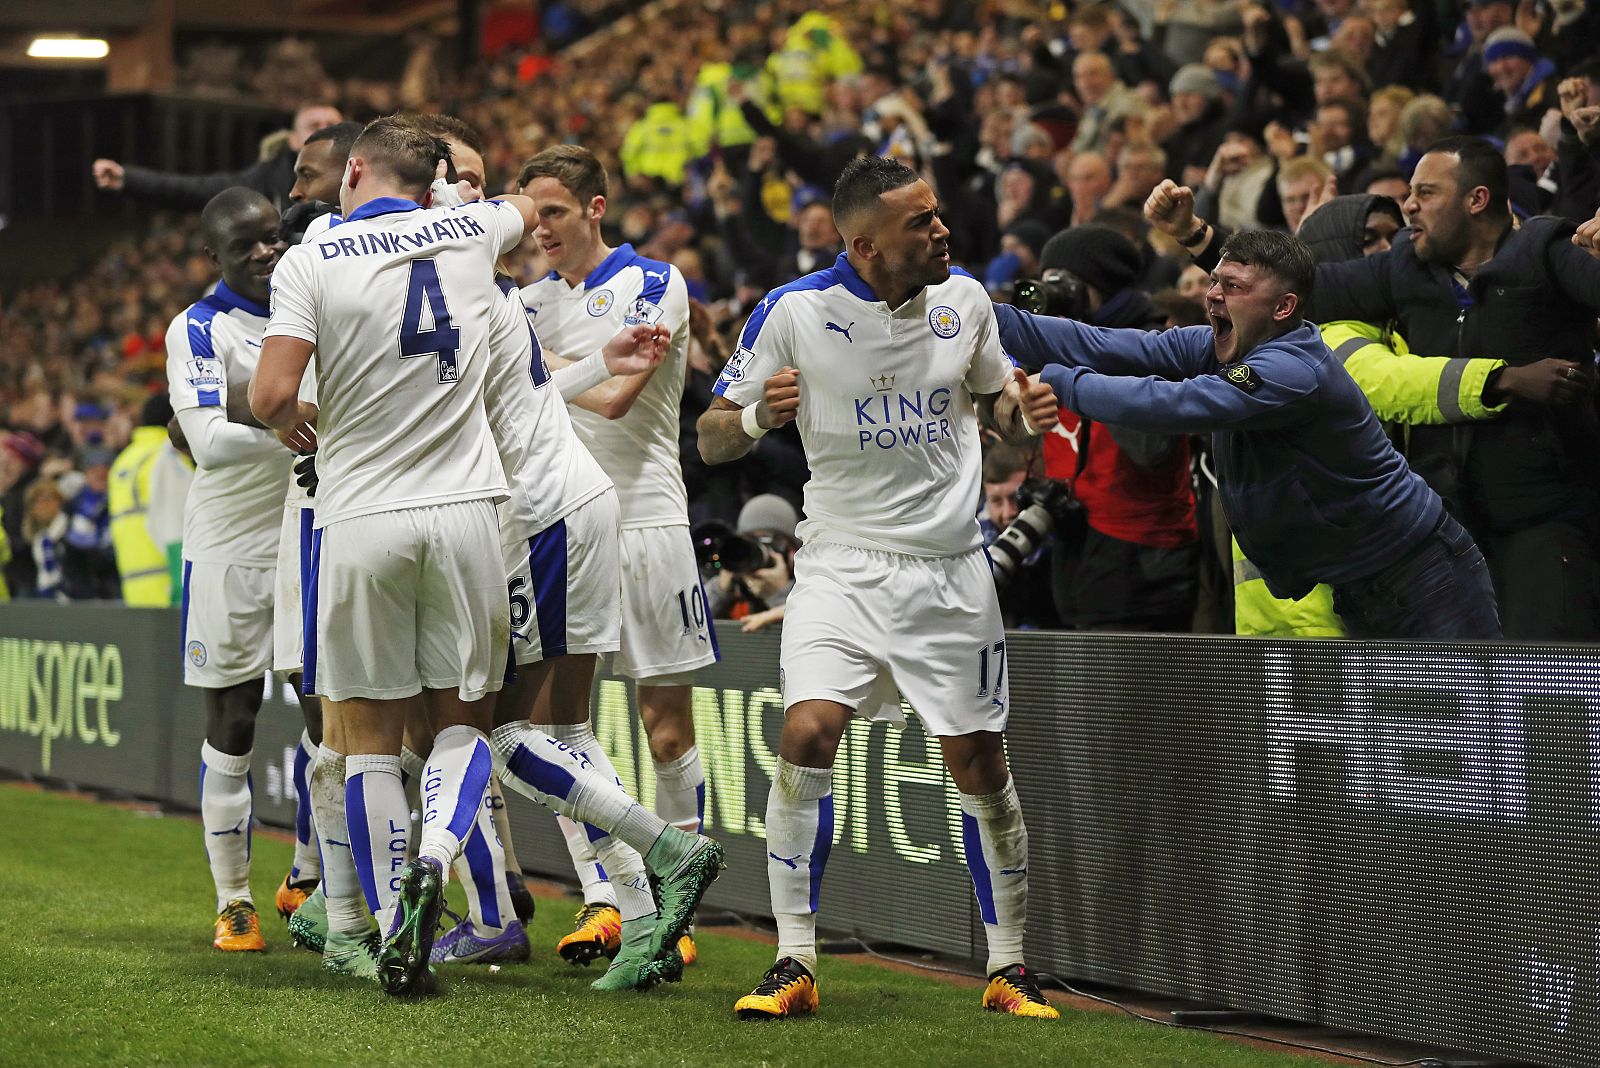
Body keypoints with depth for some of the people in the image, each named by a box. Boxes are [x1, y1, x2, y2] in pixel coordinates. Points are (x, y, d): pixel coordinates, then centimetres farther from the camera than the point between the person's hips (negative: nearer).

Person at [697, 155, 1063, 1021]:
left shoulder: (963, 299, 1)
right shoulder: (795, 311, -9)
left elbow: (992, 401, 17)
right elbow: (712, 441, -3)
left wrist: (1025, 412, -6)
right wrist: (758, 415, -25)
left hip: (950, 568, 2)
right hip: (843, 560, -2)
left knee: (979, 763, 3)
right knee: (807, 732, -20)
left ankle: (1008, 971, 17)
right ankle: (794, 965, -9)